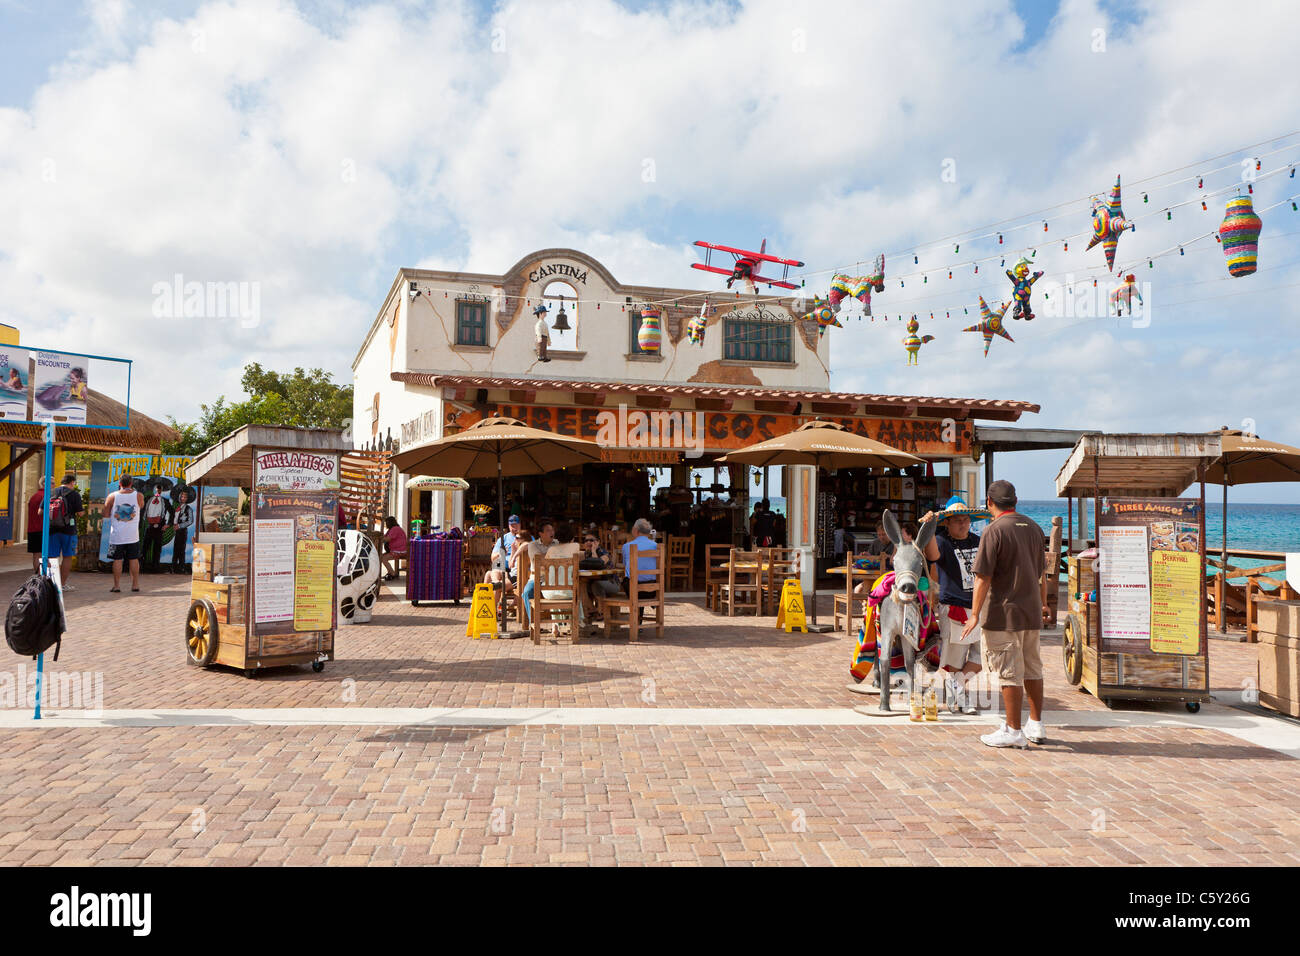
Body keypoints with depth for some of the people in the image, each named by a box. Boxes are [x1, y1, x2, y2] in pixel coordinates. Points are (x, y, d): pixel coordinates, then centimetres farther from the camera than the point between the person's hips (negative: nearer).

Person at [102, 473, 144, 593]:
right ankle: (135, 584, 10)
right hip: (133, 535, 1)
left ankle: (117, 585, 5)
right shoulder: (139, 496, -4)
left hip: (117, 535, -1)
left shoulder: (112, 496, -6)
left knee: (117, 560, 4)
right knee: (134, 559, 7)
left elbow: (106, 514, -2)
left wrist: (101, 512, 22)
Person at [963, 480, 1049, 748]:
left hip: (1005, 614, -7)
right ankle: (1036, 727, 24)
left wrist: (975, 614, -11)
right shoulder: (1033, 528, 9)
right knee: (1032, 670, 16)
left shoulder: (994, 531, -13)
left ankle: (1013, 731, 5)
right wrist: (1043, 603, 33)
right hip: (1032, 613, 7)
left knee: (1010, 674, -1)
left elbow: (983, 577, -16)